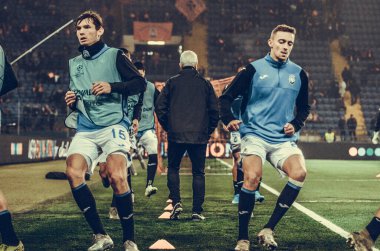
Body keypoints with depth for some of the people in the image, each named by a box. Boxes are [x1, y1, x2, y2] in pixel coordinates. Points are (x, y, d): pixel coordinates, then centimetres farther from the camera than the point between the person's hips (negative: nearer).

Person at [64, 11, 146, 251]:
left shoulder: (114, 55, 3)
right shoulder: (74, 64, 19)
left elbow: (140, 83, -3)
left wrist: (112, 87, -16)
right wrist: (71, 102, 6)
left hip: (113, 125, -5)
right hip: (85, 129, 5)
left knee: (117, 177, -24)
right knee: (73, 173, -20)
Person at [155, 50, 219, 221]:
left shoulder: (172, 82, 2)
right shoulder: (205, 84, 5)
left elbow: (159, 106, -1)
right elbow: (215, 110, 4)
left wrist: (167, 127, 11)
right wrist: (208, 131, 14)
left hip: (176, 135, 0)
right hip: (200, 136, 1)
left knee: (173, 168, 16)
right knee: (198, 173, 8)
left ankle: (176, 202, 0)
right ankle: (197, 211, 4)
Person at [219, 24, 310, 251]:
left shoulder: (299, 74, 11)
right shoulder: (254, 70, 1)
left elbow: (304, 108, 22)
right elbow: (226, 97, 4)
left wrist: (296, 124, 2)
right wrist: (229, 119, -14)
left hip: (284, 139, 3)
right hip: (255, 135, -3)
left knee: (299, 173, -25)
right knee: (252, 178, -25)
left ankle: (268, 230, -13)